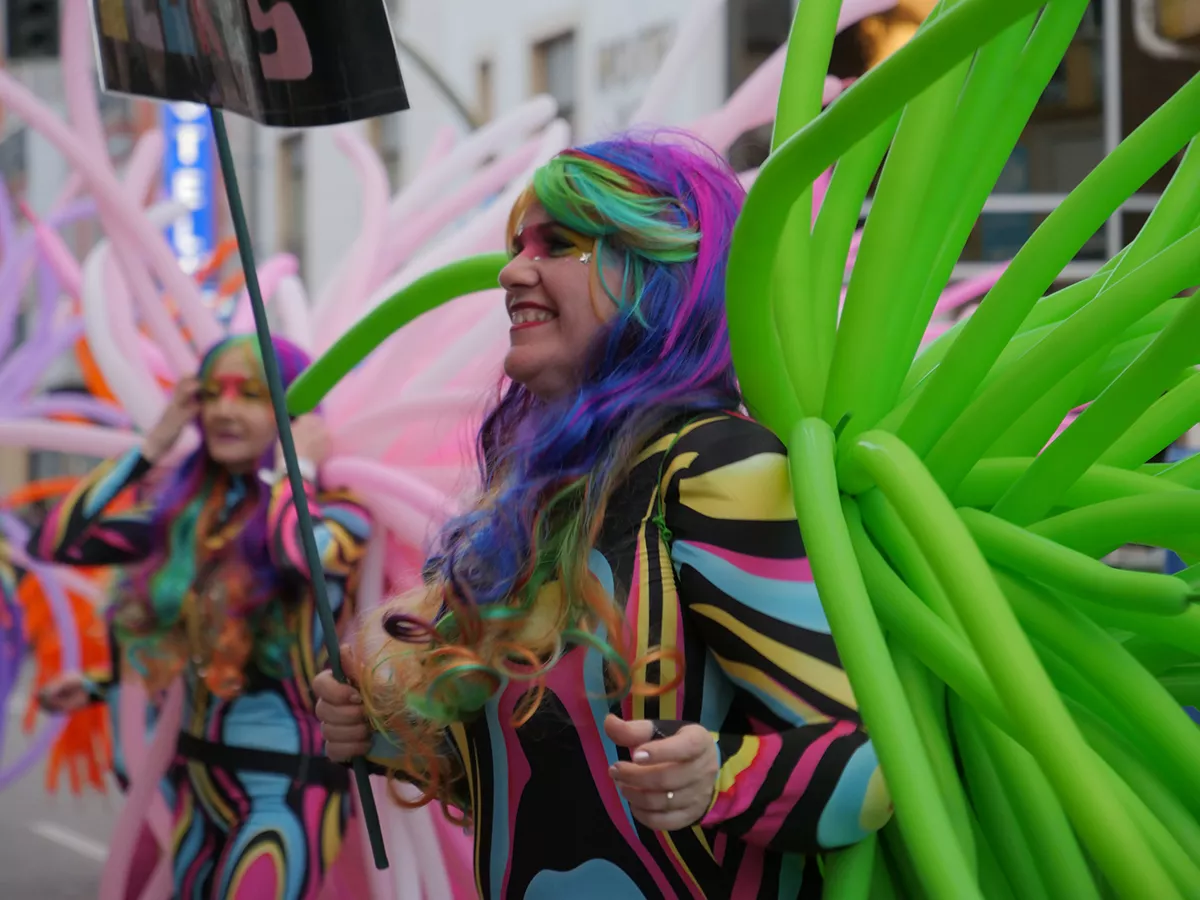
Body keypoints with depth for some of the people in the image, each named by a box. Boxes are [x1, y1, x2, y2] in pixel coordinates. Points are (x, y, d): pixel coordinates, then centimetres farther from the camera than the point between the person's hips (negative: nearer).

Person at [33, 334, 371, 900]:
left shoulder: (334, 515, -13)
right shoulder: (186, 513, 2)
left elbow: (300, 551, -37)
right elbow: (54, 542, -3)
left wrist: (298, 466, -19)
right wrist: (153, 445, -2)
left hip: (286, 787, -6)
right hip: (196, 774, 6)